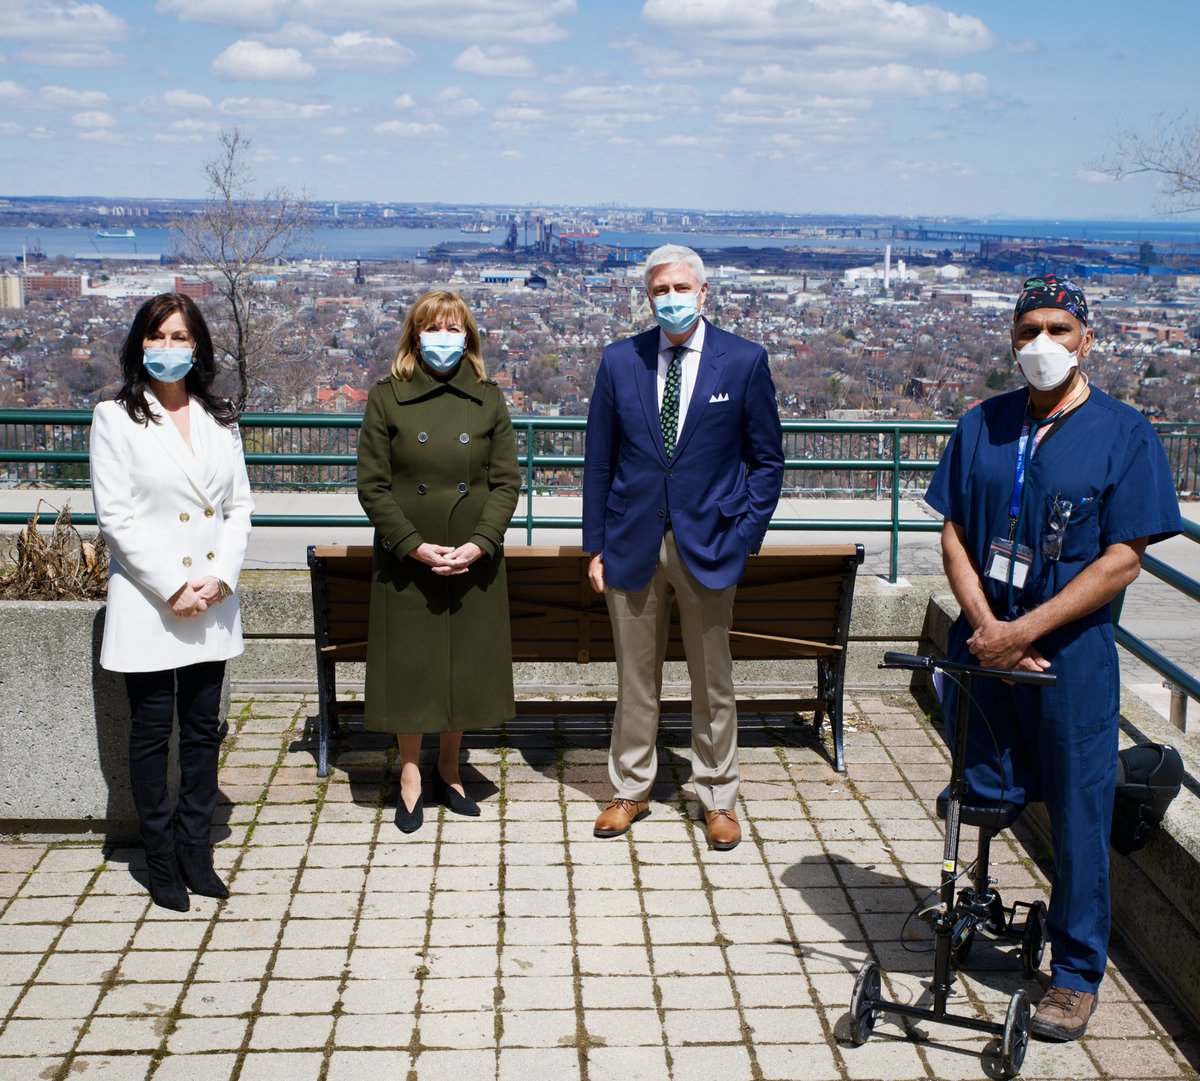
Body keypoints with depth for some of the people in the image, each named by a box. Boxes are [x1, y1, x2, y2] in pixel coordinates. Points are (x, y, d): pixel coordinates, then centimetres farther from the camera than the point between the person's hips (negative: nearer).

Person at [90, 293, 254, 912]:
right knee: (151, 733, 4)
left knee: (204, 730, 10)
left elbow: (240, 505, 7)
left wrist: (221, 577, -8)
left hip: (213, 603, 4)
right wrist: (171, 587, -15)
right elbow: (115, 517, -10)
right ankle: (161, 860, 17)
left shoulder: (219, 419, 10)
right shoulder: (116, 418, -3)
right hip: (147, 604, -4)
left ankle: (196, 851, 21)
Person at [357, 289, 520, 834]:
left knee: (467, 667, 9)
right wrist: (415, 545, -14)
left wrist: (480, 544, -12)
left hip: (475, 562, 2)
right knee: (409, 668, 5)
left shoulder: (488, 399, 5)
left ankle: (449, 771, 28)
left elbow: (507, 481, 1)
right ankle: (411, 777, 21)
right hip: (406, 563, -2)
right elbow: (372, 484, -4)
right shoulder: (387, 397, -1)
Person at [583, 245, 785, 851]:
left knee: (713, 681, 10)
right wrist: (596, 545, 2)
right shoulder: (619, 362, 2)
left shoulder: (744, 361, -2)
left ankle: (718, 799, 25)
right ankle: (630, 789, 27)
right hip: (632, 544, 1)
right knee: (635, 679, 12)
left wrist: (744, 538, -6)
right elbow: (599, 460, 6)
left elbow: (766, 459, 2)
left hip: (708, 544, -1)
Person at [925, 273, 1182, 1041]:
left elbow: (1123, 562, -11)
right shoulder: (981, 426, 5)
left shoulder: (1124, 433, -6)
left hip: (1072, 653, -3)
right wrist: (986, 626, -11)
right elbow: (954, 533, 4)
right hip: (982, 644, 3)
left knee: (1079, 815, 6)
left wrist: (1024, 630, -16)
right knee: (980, 797, 12)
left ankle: (1078, 973, 22)